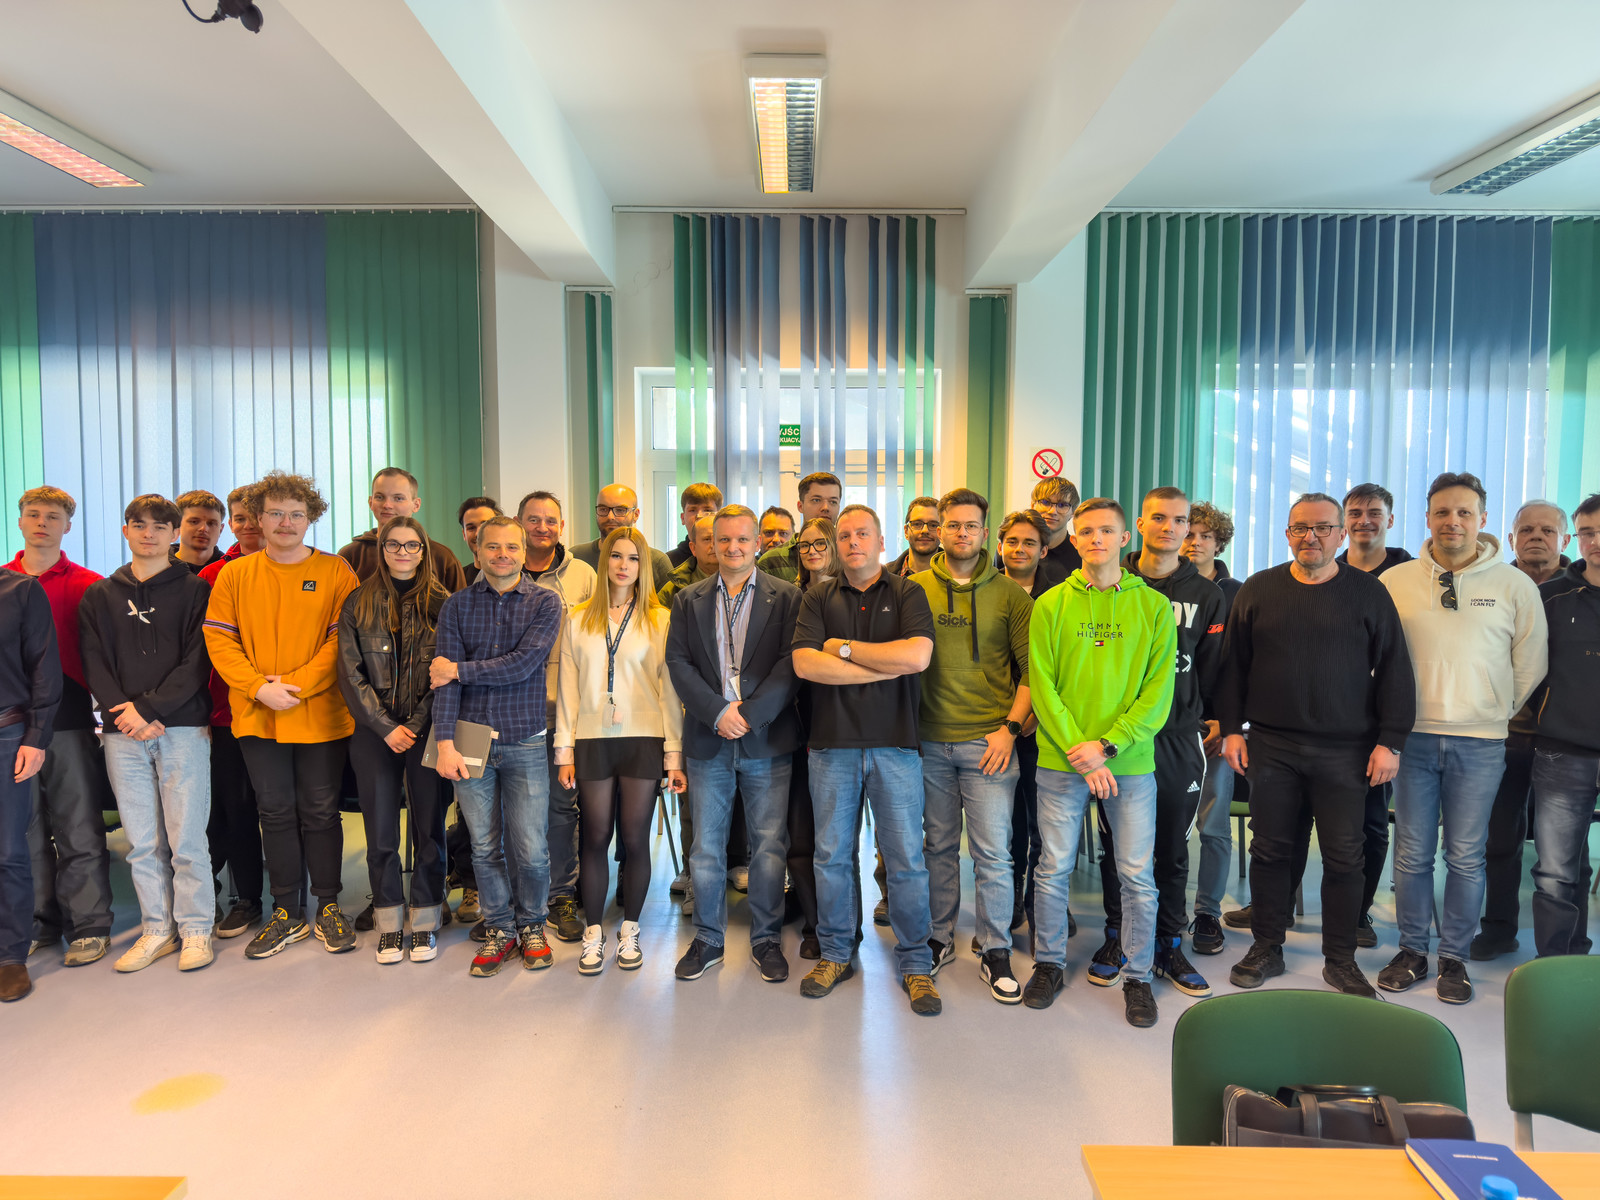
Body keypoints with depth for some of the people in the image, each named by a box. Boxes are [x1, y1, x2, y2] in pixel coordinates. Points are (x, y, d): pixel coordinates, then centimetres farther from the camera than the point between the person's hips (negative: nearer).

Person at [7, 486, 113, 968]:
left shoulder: (87, 585, 3)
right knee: (25, 831, 9)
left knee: (78, 831, 2)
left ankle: (89, 926, 10)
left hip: (68, 719, -3)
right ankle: (39, 923, 20)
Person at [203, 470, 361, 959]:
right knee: (276, 813, 10)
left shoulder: (335, 571, -1)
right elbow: (219, 640, 0)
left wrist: (295, 685, -15)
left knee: (320, 812, 7)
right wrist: (259, 687, -13)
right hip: (257, 717, 2)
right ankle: (287, 914, 22)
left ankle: (328, 907, 21)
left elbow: (343, 640, -7)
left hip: (321, 716, -2)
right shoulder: (235, 575, 6)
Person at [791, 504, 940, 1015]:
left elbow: (917, 655, -14)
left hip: (894, 743, -1)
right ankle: (835, 953, 26)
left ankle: (915, 963, 17)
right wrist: (884, 666, -10)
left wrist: (845, 649, -7)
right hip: (833, 743, 2)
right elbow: (804, 662, -7)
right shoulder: (819, 597, 9)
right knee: (832, 855, 10)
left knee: (906, 858, 3)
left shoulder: (907, 594, 4)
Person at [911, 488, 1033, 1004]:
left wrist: (1011, 727, -8)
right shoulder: (916, 588, 5)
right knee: (939, 845, 12)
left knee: (992, 850, 1)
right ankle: (939, 938, 27)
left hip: (988, 742, -1)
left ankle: (995, 951, 16)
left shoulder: (1009, 594, 2)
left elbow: (1032, 668, 2)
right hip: (930, 739, 2)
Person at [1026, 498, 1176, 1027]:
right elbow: (1041, 685, -2)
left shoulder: (1153, 606, 2)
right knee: (1054, 869, 8)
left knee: (1138, 875, 6)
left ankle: (1137, 977, 24)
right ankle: (1049, 964, 27)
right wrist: (1080, 754, -11)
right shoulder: (1050, 605, 2)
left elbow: (1159, 690, -2)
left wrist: (1108, 744, -13)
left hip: (1131, 762, 0)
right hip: (1061, 761, 0)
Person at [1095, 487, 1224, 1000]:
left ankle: (1168, 945, 22)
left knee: (1172, 849, 9)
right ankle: (1117, 937, 23)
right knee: (1117, 845, 8)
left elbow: (1211, 673, 9)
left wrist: (1209, 724, 3)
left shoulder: (1207, 596, 7)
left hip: (1179, 739, 1)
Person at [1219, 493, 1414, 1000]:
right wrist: (1231, 728, 4)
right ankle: (1267, 948, 23)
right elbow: (1233, 666, 9)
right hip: (1271, 747, 1)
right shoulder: (1257, 590, 6)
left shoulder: (1368, 593, 3)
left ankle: (1340, 959, 21)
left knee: (1344, 857, 5)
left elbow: (1394, 671, 2)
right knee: (1270, 850, 9)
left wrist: (1390, 742, -3)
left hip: (1345, 751, -1)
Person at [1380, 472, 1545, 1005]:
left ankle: (1455, 957, 21)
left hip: (1480, 744, 0)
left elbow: (1530, 666, 10)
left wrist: (1496, 713, 11)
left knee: (1466, 857, 6)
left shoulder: (1515, 586, 1)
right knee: (1412, 853, 7)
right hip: (1413, 737, 1)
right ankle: (1412, 950, 21)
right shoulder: (1394, 582, 1)